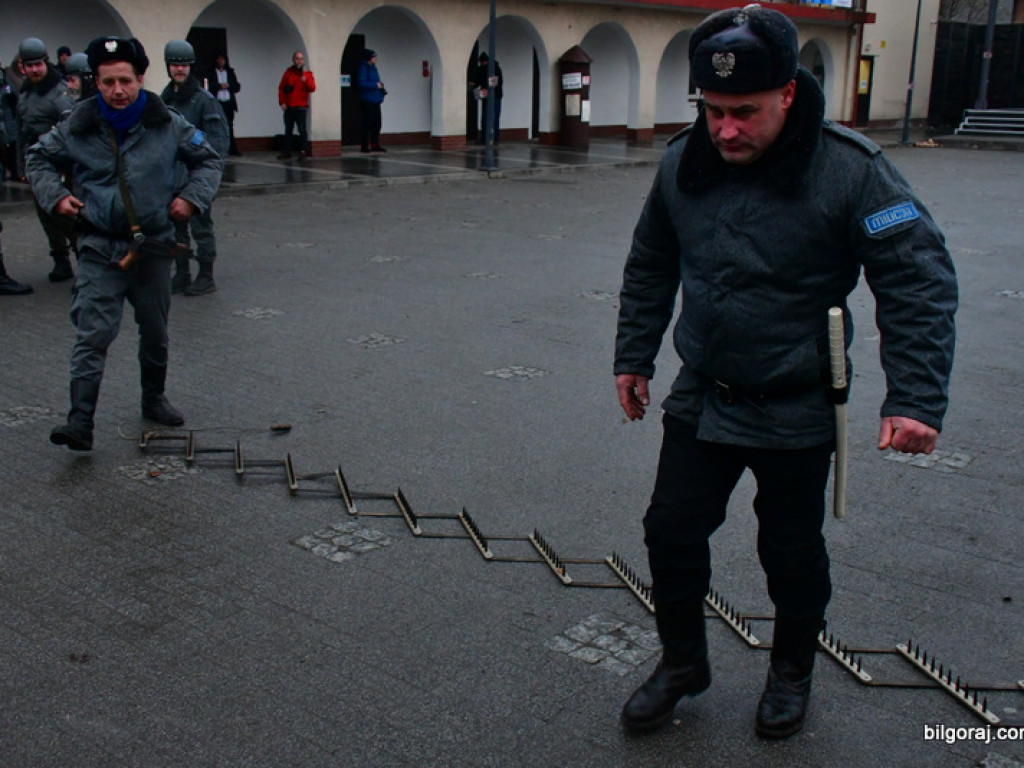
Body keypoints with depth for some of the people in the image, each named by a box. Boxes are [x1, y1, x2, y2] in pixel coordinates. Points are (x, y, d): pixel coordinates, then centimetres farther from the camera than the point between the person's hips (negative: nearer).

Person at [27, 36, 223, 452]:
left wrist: (191, 197, -3)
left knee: (155, 332, 15)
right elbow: (40, 158, 14)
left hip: (154, 245, 2)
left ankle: (154, 399, 36)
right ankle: (80, 422, -11)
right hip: (99, 247, -1)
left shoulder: (168, 124, -3)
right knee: (92, 334, -10)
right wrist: (55, 195, -1)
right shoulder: (77, 127, -3)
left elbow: (208, 159, 11)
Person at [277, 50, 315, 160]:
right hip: (288, 107, 3)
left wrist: (305, 79, -26)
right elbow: (281, 88, 6)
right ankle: (286, 151, 15)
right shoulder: (288, 72, 8)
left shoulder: (307, 74, 3)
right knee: (288, 130, 9)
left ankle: (303, 151, -4)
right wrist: (282, 102, -2)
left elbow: (312, 88, -11)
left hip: (301, 107, -3)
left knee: (302, 130, -8)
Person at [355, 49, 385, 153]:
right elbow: (361, 83, -19)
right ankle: (364, 146, -1)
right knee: (366, 124, -6)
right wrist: (376, 85, -18)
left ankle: (375, 145, 16)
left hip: (375, 101, 9)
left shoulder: (373, 68, 16)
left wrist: (380, 86, 5)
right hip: (367, 101, -9)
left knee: (376, 124, 10)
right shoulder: (362, 68, -11)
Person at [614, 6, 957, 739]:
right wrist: (634, 357, 14)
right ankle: (683, 663, 33)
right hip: (700, 399, 4)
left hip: (795, 413, -4)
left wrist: (915, 399, -23)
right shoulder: (683, 164, -4)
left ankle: (792, 673, 39)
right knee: (672, 530, 9)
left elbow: (921, 282, -17)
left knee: (793, 553, 12)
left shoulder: (850, 169, -19)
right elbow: (650, 267, 12)